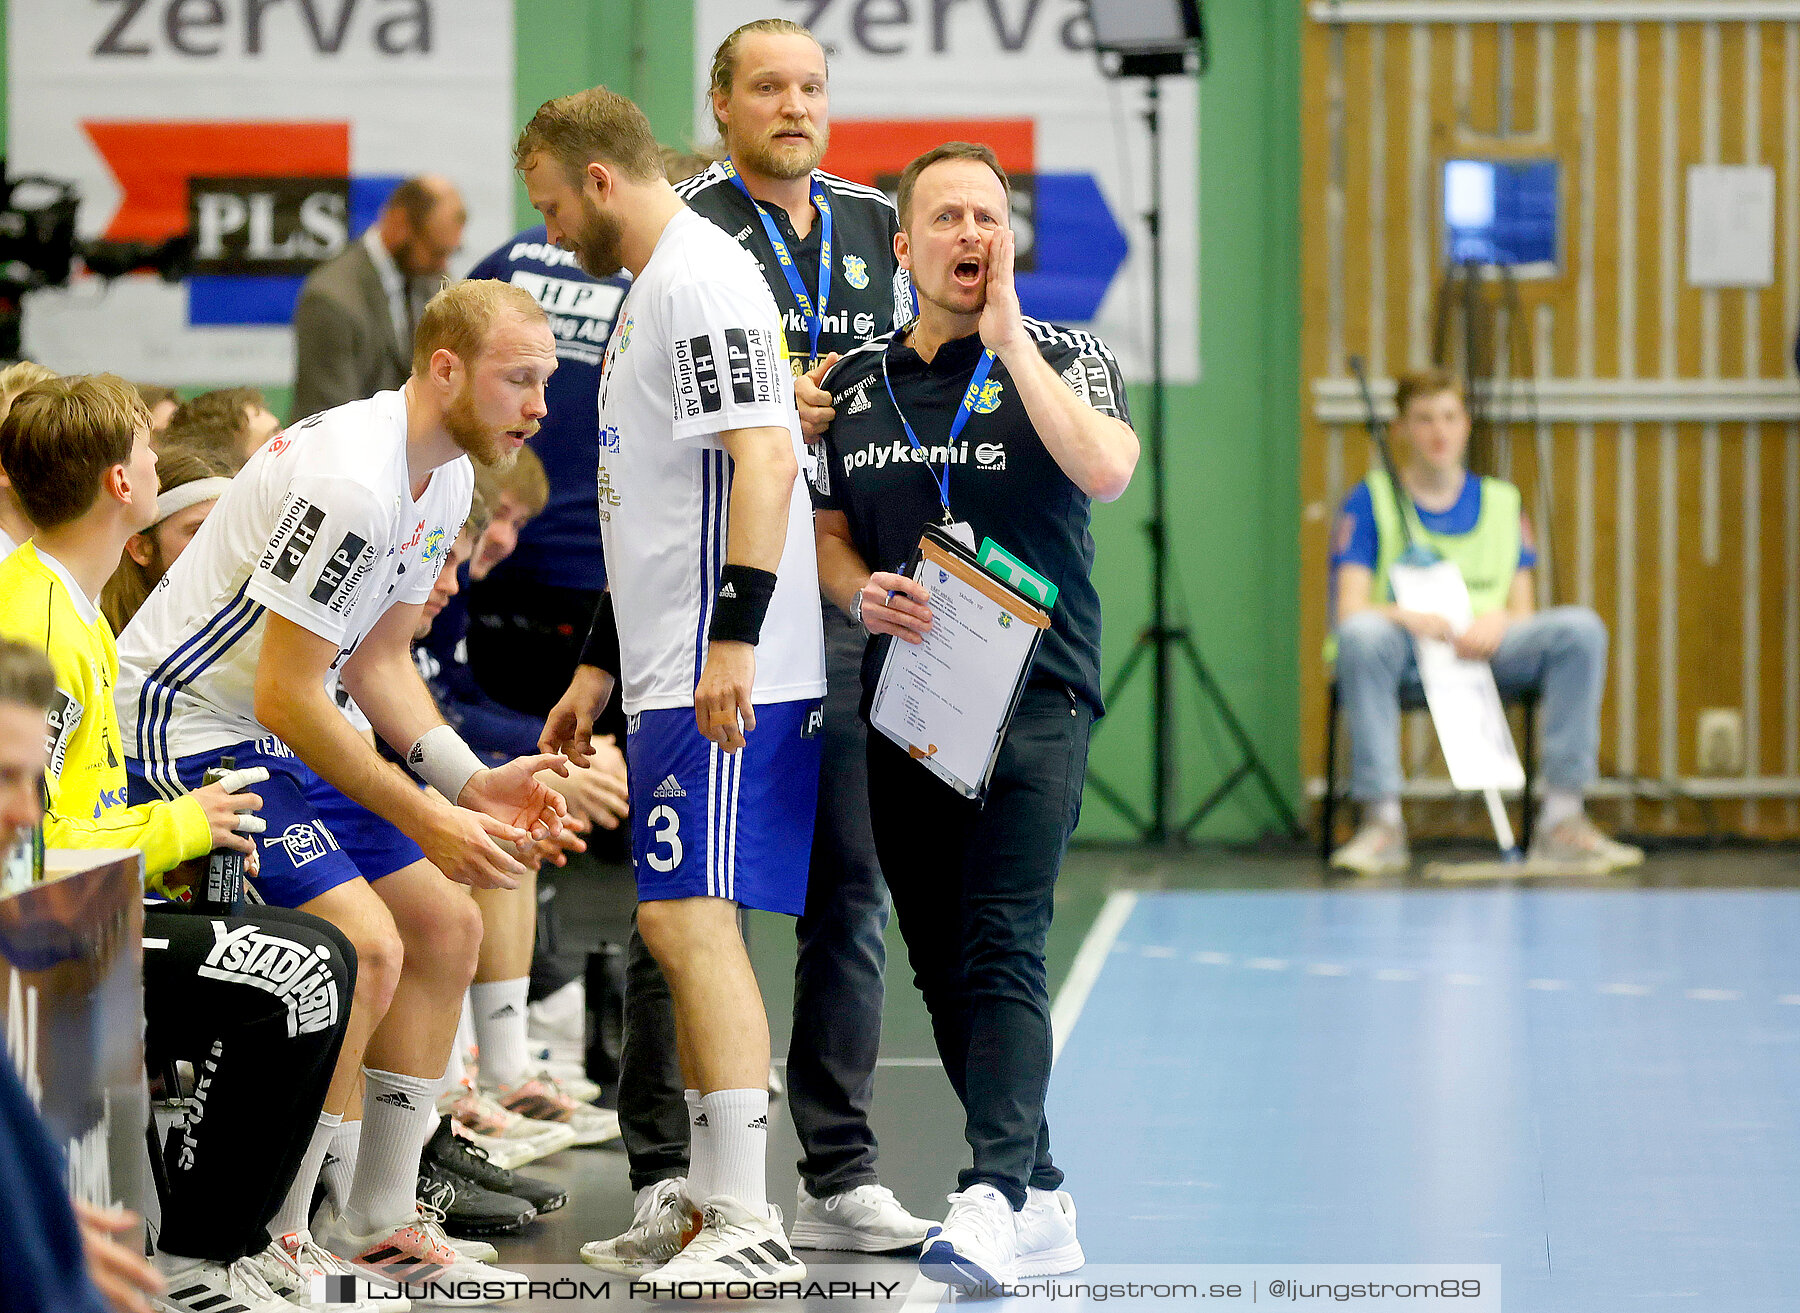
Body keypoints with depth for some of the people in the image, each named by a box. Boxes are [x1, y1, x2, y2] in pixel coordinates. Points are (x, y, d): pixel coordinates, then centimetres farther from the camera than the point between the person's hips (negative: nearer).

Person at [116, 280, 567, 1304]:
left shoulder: (447, 479, 6)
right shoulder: (350, 481, -26)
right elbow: (287, 696, -25)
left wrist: (473, 785, 2)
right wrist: (426, 818, -21)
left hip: (285, 736, 10)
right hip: (188, 725, -10)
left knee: (446, 927, 8)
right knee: (365, 943, -22)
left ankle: (379, 1226, 17)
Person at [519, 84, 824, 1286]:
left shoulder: (703, 278, -10)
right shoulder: (652, 289, 22)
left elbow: (764, 460, -21)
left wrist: (734, 637, -28)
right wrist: (600, 664, 29)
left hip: (725, 687, -11)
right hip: (676, 679, 11)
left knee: (690, 918, -15)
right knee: (689, 929, 11)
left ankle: (748, 1223, -18)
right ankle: (716, 1206, 15)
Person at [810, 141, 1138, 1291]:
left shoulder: (1063, 358, 1)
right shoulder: (859, 381, 13)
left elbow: (1106, 470, -19)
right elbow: (829, 531, 20)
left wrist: (1009, 337, -14)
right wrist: (864, 592, -3)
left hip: (1034, 691, -5)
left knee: (1001, 948, -18)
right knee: (940, 963, 6)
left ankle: (993, 1196, -27)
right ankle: (1044, 1203, 14)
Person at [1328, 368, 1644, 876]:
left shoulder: (1502, 503, 14)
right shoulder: (1371, 501, 4)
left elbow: (1523, 614, 11)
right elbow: (1349, 609, -6)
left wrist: (1497, 622, -14)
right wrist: (1409, 618, -27)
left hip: (1484, 650, 3)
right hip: (1403, 653, -3)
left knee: (1580, 629, -23)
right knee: (1361, 635, -39)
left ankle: (1561, 820, -24)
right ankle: (1382, 823, -33)